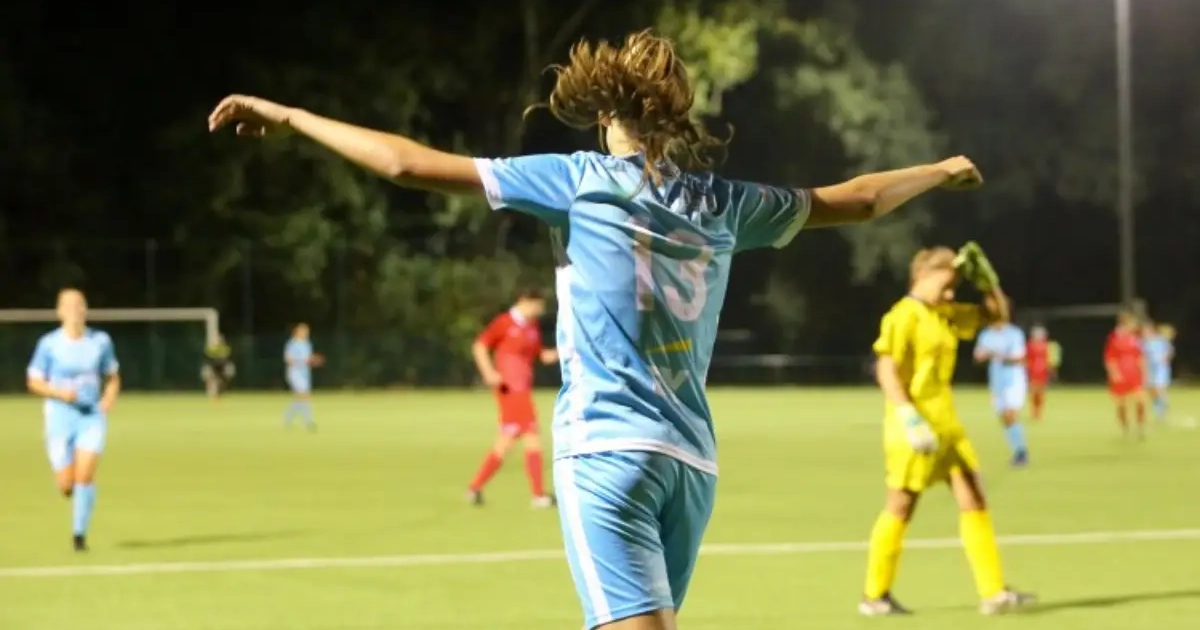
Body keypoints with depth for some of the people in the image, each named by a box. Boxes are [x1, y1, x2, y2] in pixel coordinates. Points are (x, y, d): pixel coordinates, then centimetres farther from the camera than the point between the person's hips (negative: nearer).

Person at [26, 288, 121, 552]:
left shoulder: (101, 341, 0)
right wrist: (60, 393, -17)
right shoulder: (49, 344, -6)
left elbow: (112, 377, 14)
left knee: (86, 475, -16)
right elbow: (34, 382, 0)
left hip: (92, 415, 1)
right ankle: (71, 486, 37)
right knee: (66, 485, -2)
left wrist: (109, 398, -6)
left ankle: (79, 533, -4)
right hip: (60, 416, -1)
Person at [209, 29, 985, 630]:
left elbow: (411, 163, -4)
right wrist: (940, 171, 46)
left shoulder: (581, 180, -1)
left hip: (608, 449, -6)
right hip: (691, 458, 6)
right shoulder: (723, 201, 12)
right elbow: (853, 200, 28)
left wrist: (287, 115, 5)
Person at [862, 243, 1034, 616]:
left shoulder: (946, 315, 14)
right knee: (902, 505, -1)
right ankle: (875, 596, 11)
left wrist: (986, 279, 7)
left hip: (945, 423, 8)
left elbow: (997, 313, 24)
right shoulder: (904, 316, -11)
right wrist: (910, 419, -25)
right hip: (915, 425, -8)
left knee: (973, 500, 2)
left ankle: (992, 592, 2)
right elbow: (886, 370, -18)